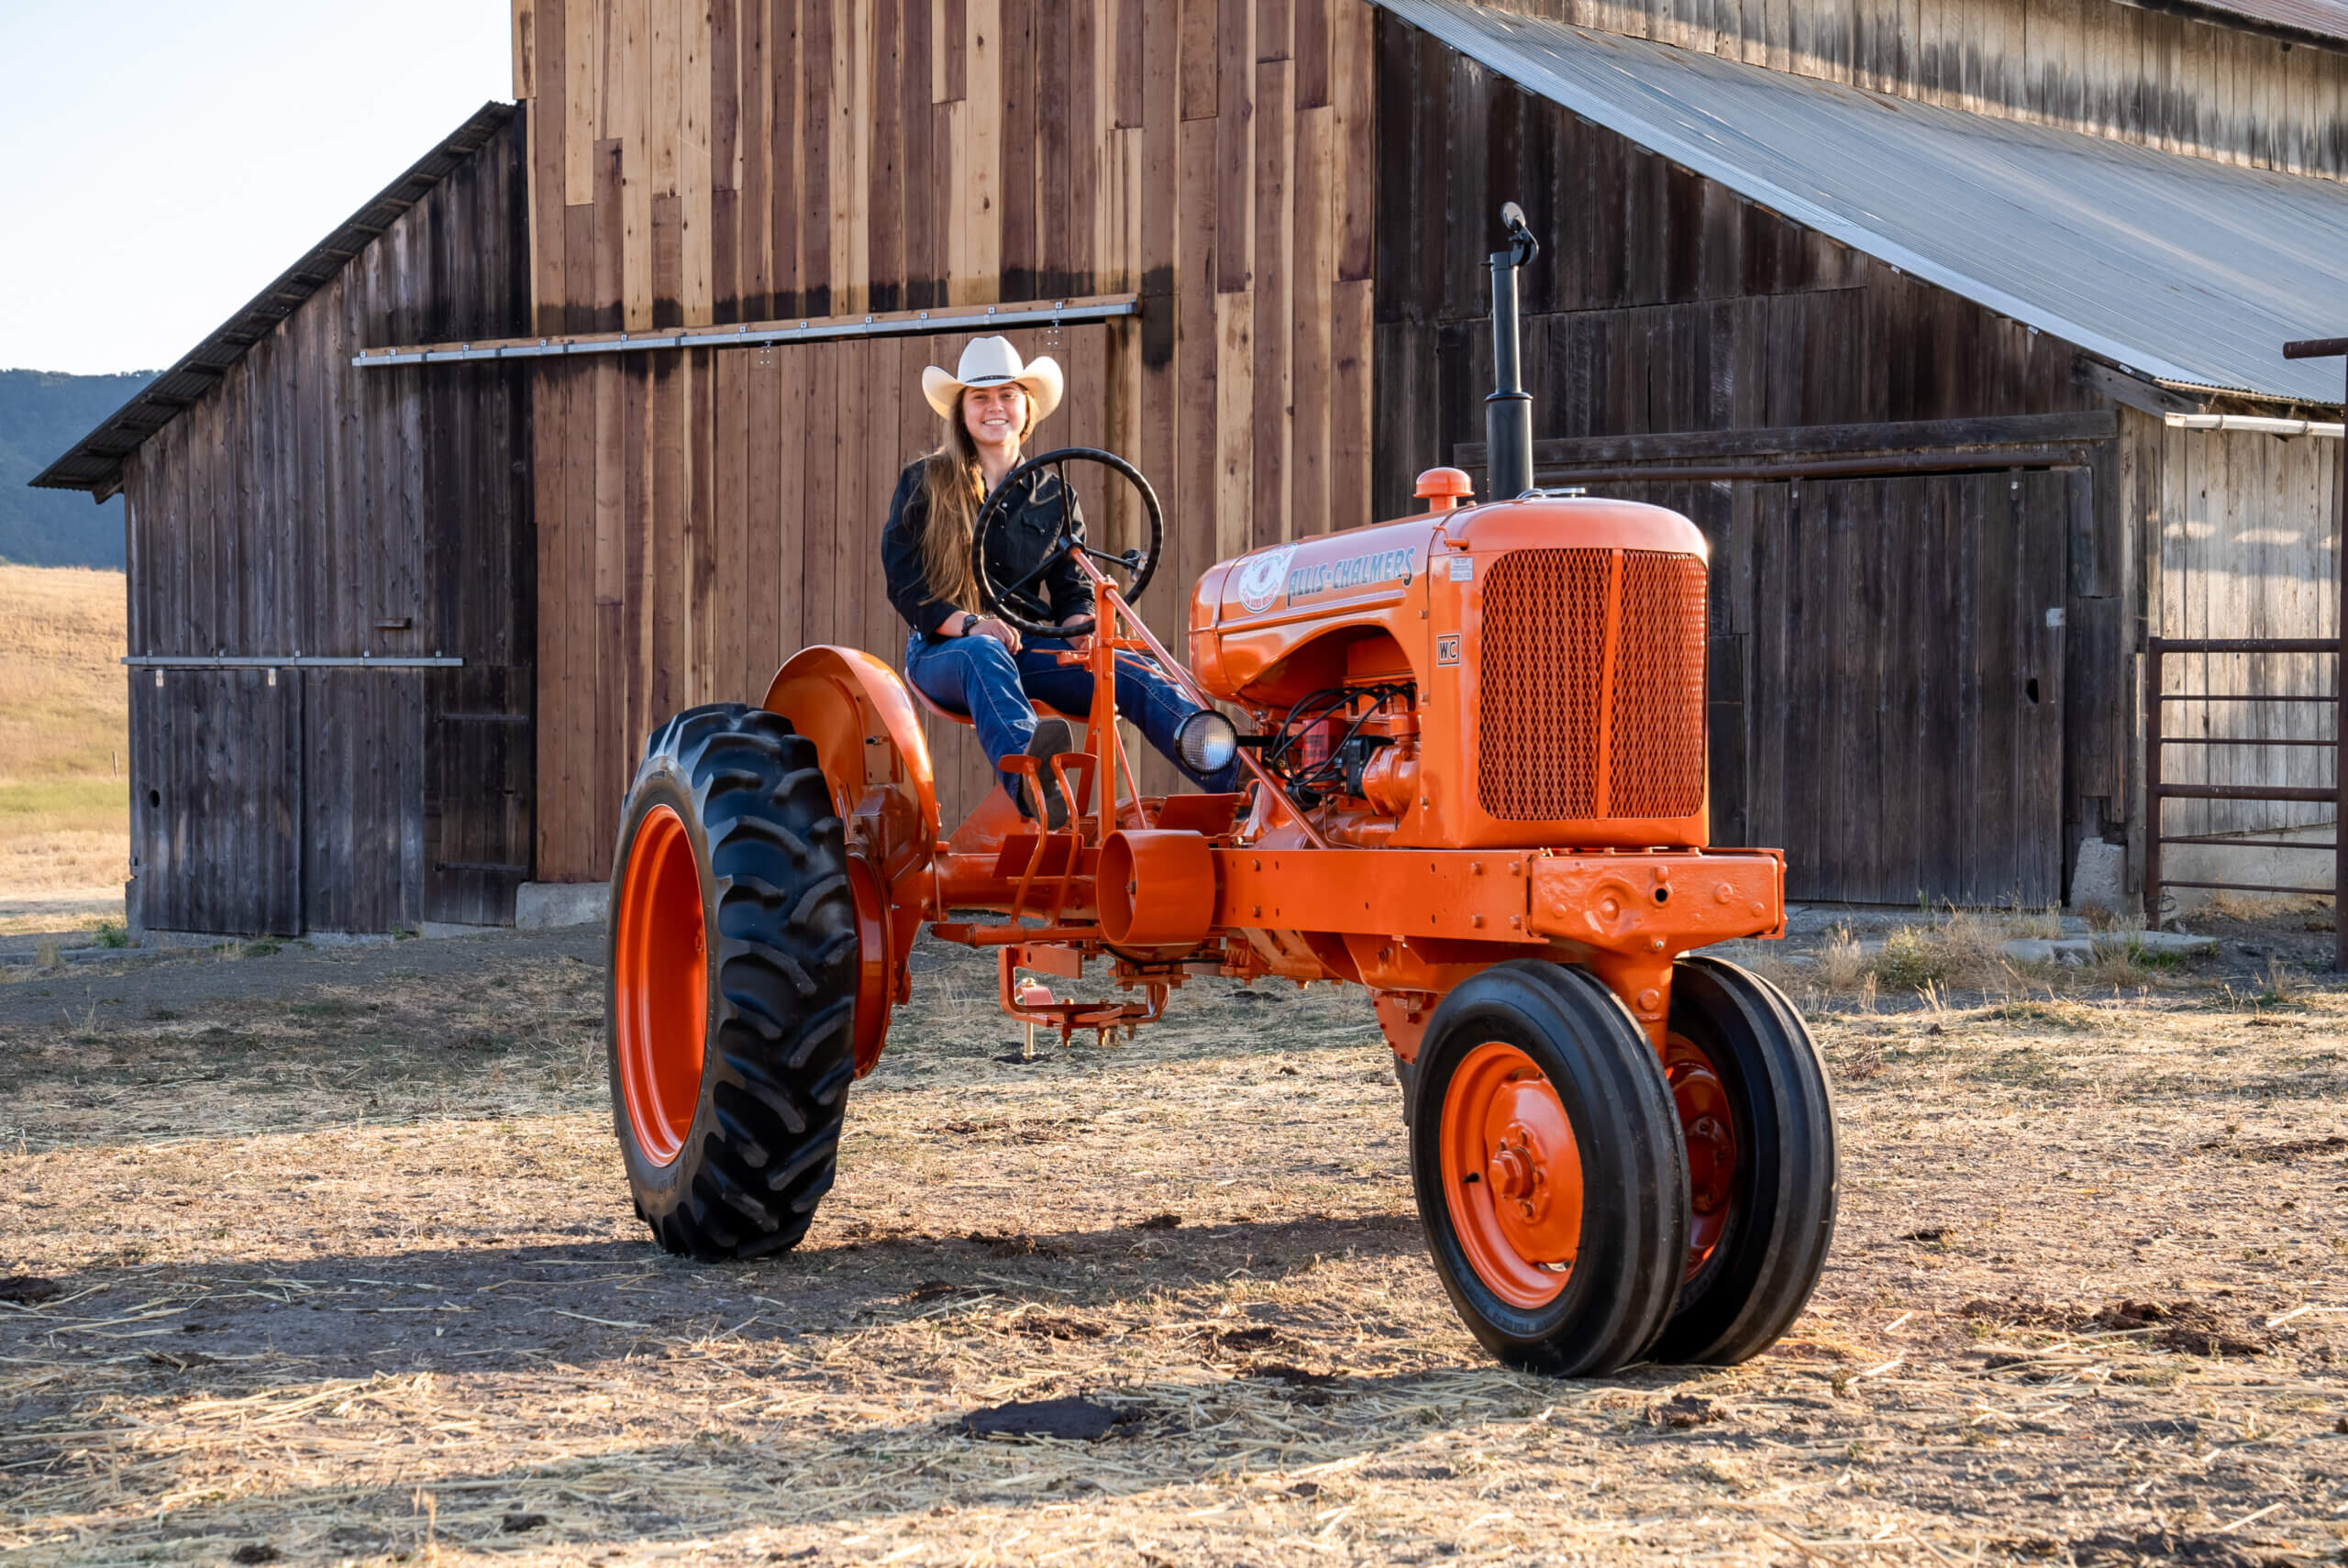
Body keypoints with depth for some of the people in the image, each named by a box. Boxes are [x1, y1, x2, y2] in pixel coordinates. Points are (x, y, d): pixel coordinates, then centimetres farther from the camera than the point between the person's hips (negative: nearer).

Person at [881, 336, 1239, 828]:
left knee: (1129, 672, -23)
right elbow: (905, 586, -1)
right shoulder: (923, 484, 8)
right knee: (982, 654, -41)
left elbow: (1072, 589, 17)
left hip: (1029, 646, 4)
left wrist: (1079, 625, -9)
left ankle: (1234, 778, -41)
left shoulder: (1054, 496, 18)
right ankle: (1028, 781, -72)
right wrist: (971, 623, -20)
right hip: (941, 649, -4)